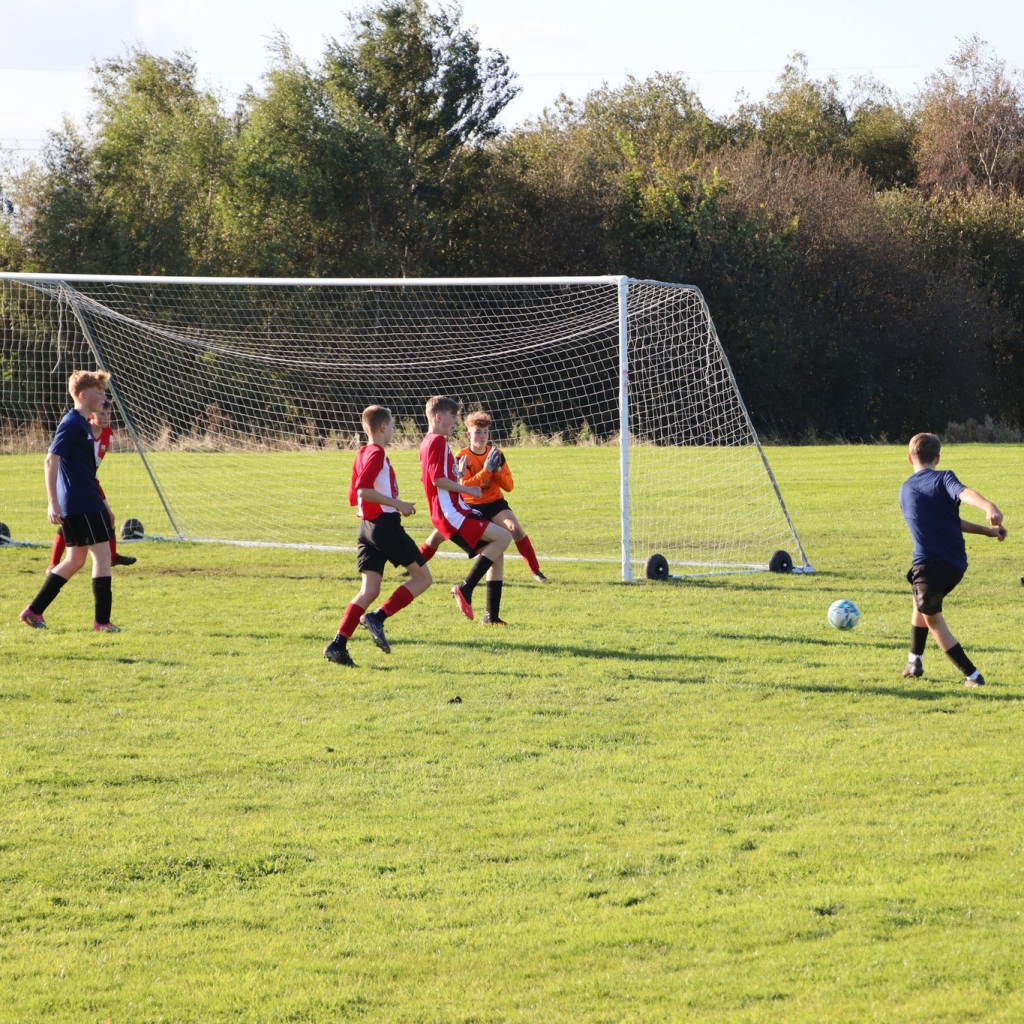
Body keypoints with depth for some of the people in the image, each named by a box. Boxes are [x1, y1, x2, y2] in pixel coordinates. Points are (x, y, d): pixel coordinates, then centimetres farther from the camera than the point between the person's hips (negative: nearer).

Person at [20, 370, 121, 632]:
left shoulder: (82, 423, 16)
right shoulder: (72, 424, -14)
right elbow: (51, 460, -20)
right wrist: (53, 503, -25)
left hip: (76, 505, 10)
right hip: (83, 505, -10)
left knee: (75, 560, 15)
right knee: (102, 553, -7)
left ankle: (34, 612, 18)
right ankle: (102, 620, -5)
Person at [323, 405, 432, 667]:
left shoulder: (362, 454, 15)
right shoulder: (377, 454, -11)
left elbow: (354, 497, 20)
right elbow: (363, 490, -23)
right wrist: (397, 504, -19)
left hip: (367, 526, 9)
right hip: (386, 525, -9)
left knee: (369, 590, 5)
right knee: (423, 577, 2)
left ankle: (338, 644, -6)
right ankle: (378, 618, -9)